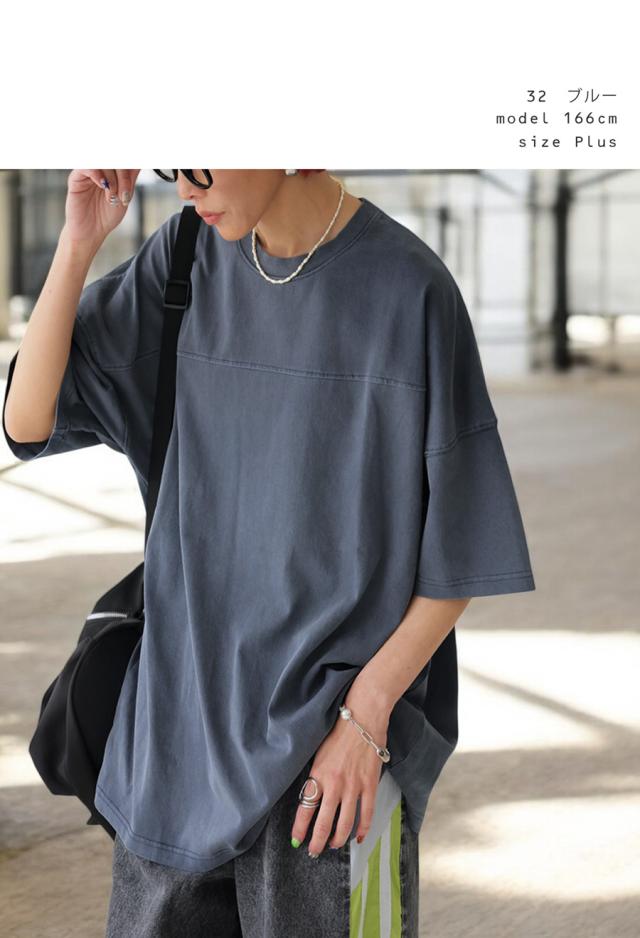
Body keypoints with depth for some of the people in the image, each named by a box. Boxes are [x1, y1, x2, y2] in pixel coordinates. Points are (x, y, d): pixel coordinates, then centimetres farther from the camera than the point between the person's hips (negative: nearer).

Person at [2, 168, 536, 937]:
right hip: (179, 723, 5)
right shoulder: (187, 259, 2)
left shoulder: (409, 291, -13)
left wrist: (366, 712, -15)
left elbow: (461, 555, -8)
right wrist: (78, 242, -11)